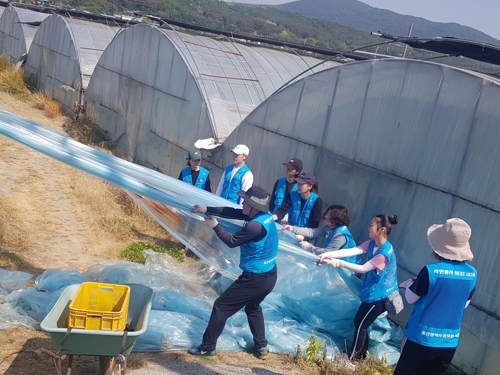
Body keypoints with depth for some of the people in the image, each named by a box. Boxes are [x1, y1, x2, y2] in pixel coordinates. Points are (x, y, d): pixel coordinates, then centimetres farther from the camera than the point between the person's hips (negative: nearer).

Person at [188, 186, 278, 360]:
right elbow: (232, 212, 5)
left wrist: (215, 226, 0)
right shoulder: (265, 215, 0)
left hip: (255, 279, -9)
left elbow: (232, 241, -15)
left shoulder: (256, 225, -27)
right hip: (269, 276, 9)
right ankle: (261, 347, 35)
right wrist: (207, 209, 5)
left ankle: (207, 349, 16)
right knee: (253, 307, 32)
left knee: (221, 307, 5)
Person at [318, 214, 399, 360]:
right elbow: (353, 251, -12)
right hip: (374, 292, 8)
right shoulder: (372, 244, -1)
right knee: (361, 323, 18)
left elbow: (363, 269, -25)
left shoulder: (384, 253, -28)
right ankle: (361, 353, 34)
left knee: (360, 324, 3)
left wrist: (340, 263, -28)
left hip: (379, 296, -8)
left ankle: (353, 357, 20)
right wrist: (330, 254, -25)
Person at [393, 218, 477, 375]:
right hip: (450, 342, 5)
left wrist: (410, 284, 14)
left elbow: (411, 298, -5)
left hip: (422, 338, -5)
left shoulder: (431, 271, -19)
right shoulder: (472, 274, -4)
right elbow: (464, 304, 11)